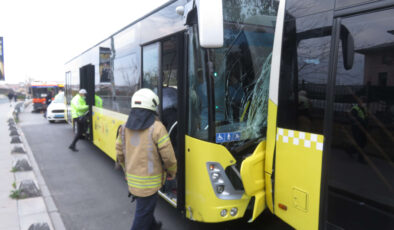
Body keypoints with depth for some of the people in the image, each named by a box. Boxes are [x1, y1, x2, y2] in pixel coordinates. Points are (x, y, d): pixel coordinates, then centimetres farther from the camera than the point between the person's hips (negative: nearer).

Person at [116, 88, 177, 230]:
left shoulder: (124, 128, 1)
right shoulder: (157, 128, -18)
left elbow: (120, 155, 10)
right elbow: (168, 156, -16)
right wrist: (172, 172, 2)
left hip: (132, 179, 7)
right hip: (149, 182, -7)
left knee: (144, 207, 27)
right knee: (143, 214, 7)